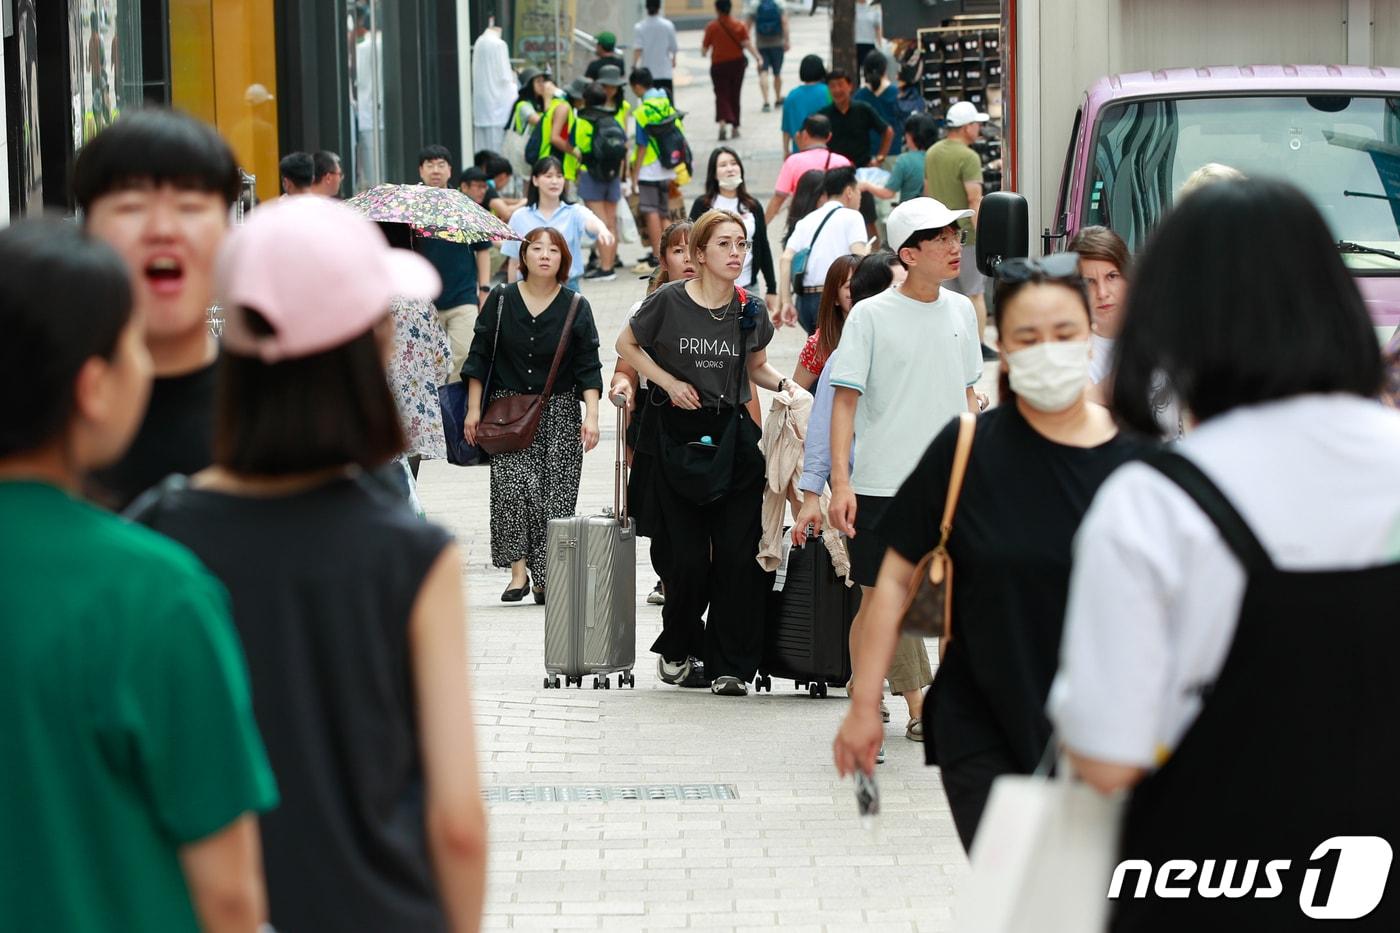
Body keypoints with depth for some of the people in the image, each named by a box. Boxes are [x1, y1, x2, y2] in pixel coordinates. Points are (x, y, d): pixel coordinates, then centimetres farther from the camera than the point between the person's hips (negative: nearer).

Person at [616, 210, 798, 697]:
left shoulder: (750, 311, 4)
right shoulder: (669, 301, -6)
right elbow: (626, 344, 8)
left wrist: (783, 384, -2)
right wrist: (669, 382, -5)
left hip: (734, 440, 2)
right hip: (679, 438, -2)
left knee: (738, 555, -4)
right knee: (689, 559, -1)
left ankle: (730, 665, 4)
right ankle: (677, 646, 26)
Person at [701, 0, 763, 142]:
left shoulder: (711, 27, -7)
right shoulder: (739, 26, -3)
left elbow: (704, 50, -3)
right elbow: (747, 44, -15)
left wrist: (703, 51, 19)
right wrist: (758, 58, -18)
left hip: (718, 65, -2)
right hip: (737, 63, 2)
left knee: (721, 95, -1)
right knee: (735, 96, 15)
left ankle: (722, 123, -26)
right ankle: (735, 128, 20)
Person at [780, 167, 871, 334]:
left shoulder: (806, 220, 17)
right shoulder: (851, 217, 2)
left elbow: (786, 259, 6)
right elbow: (859, 257, -13)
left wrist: (786, 301, 3)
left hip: (803, 300, 6)